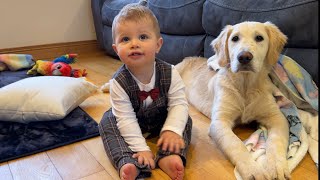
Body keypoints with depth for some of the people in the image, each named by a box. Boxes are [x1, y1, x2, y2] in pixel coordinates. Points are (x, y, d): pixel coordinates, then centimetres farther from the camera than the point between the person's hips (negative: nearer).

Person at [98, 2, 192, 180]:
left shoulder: (170, 73, -25)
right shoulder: (119, 82, -29)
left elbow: (178, 104, -22)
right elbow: (126, 120, -30)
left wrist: (172, 130, -38)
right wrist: (141, 148, -35)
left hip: (161, 120, 2)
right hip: (133, 123, -1)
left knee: (185, 120, -15)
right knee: (107, 123, -20)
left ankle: (167, 158, -31)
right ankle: (128, 162, -33)